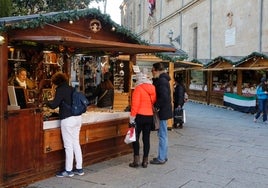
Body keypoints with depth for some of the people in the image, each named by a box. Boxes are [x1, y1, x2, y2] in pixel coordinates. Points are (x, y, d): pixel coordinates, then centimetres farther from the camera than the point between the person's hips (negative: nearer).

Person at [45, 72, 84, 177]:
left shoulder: (60, 90, -8)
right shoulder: (71, 89, 14)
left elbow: (54, 105, -9)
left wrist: (47, 102, 11)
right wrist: (55, 94, 24)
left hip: (68, 119, -8)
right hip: (78, 117, 8)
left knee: (68, 146, 1)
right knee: (76, 143, 14)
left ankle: (68, 171, 10)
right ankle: (79, 169, 19)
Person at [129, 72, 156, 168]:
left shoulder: (138, 88, -10)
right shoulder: (153, 88, 6)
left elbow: (135, 105, -14)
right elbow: (154, 103, 10)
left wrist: (132, 118, -10)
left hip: (140, 116, -5)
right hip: (150, 116, 5)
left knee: (135, 137, 5)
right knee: (146, 138, 9)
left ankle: (136, 160, 2)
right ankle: (145, 161, 13)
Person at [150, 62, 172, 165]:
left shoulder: (161, 81, -17)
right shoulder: (163, 79, 14)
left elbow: (164, 97, -27)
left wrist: (156, 106, -17)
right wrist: (156, 106, 10)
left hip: (162, 111, -10)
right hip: (164, 111, 10)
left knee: (162, 135, -3)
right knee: (163, 135, 16)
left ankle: (161, 158, 5)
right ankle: (163, 156, 26)